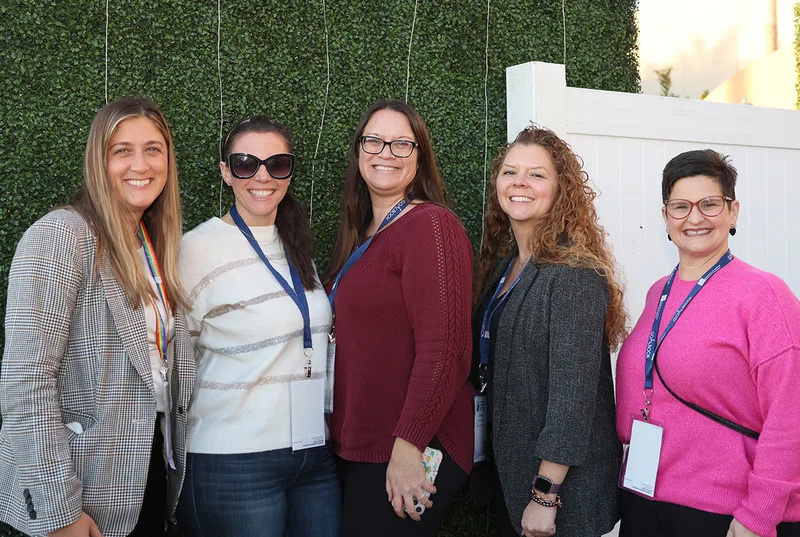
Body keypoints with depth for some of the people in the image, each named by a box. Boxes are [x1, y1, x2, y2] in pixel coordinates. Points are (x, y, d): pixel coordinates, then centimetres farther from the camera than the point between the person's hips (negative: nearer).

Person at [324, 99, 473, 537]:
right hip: (357, 445, 8)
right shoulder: (361, 235, 12)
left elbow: (442, 348, -21)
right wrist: (344, 438, 10)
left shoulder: (431, 225, -14)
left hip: (407, 455, -8)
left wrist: (408, 448, -23)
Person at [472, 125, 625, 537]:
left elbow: (573, 392, -22)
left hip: (565, 486, -7)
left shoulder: (575, 273, -17)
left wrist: (547, 494, -22)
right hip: (508, 472, 7)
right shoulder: (502, 264, 6)